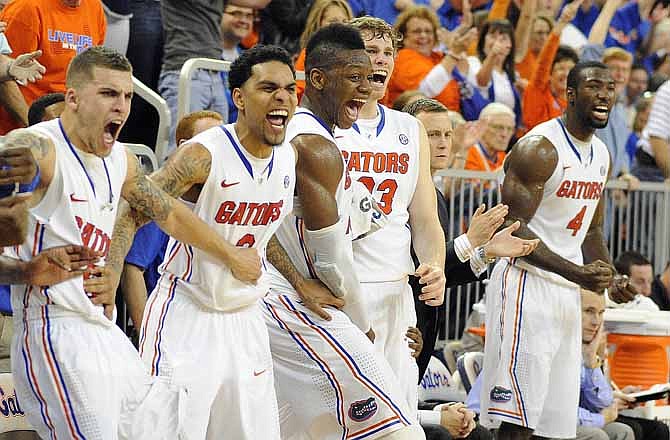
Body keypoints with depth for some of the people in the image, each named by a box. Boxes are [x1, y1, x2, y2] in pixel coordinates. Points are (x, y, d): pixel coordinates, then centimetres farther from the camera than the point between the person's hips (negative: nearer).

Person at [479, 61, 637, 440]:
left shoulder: (601, 155, 14)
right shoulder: (540, 148, -14)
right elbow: (512, 228, -19)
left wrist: (611, 281, 5)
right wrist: (576, 273, -26)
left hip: (567, 293, 9)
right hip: (527, 284, -9)